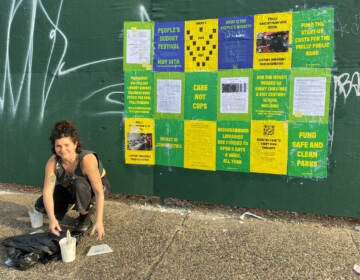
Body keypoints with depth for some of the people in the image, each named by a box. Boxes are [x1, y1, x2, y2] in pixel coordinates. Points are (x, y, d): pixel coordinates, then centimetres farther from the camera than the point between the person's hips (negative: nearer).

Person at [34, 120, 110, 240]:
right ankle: (72, 204, 15)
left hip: (98, 185, -4)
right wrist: (52, 218, -43)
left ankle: (85, 216, -10)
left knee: (79, 184, -38)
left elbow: (99, 192, -37)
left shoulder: (87, 159, -36)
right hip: (69, 188, 5)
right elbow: (47, 192, -28)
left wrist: (99, 222, -43)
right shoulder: (52, 162, -24)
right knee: (41, 205, -13)